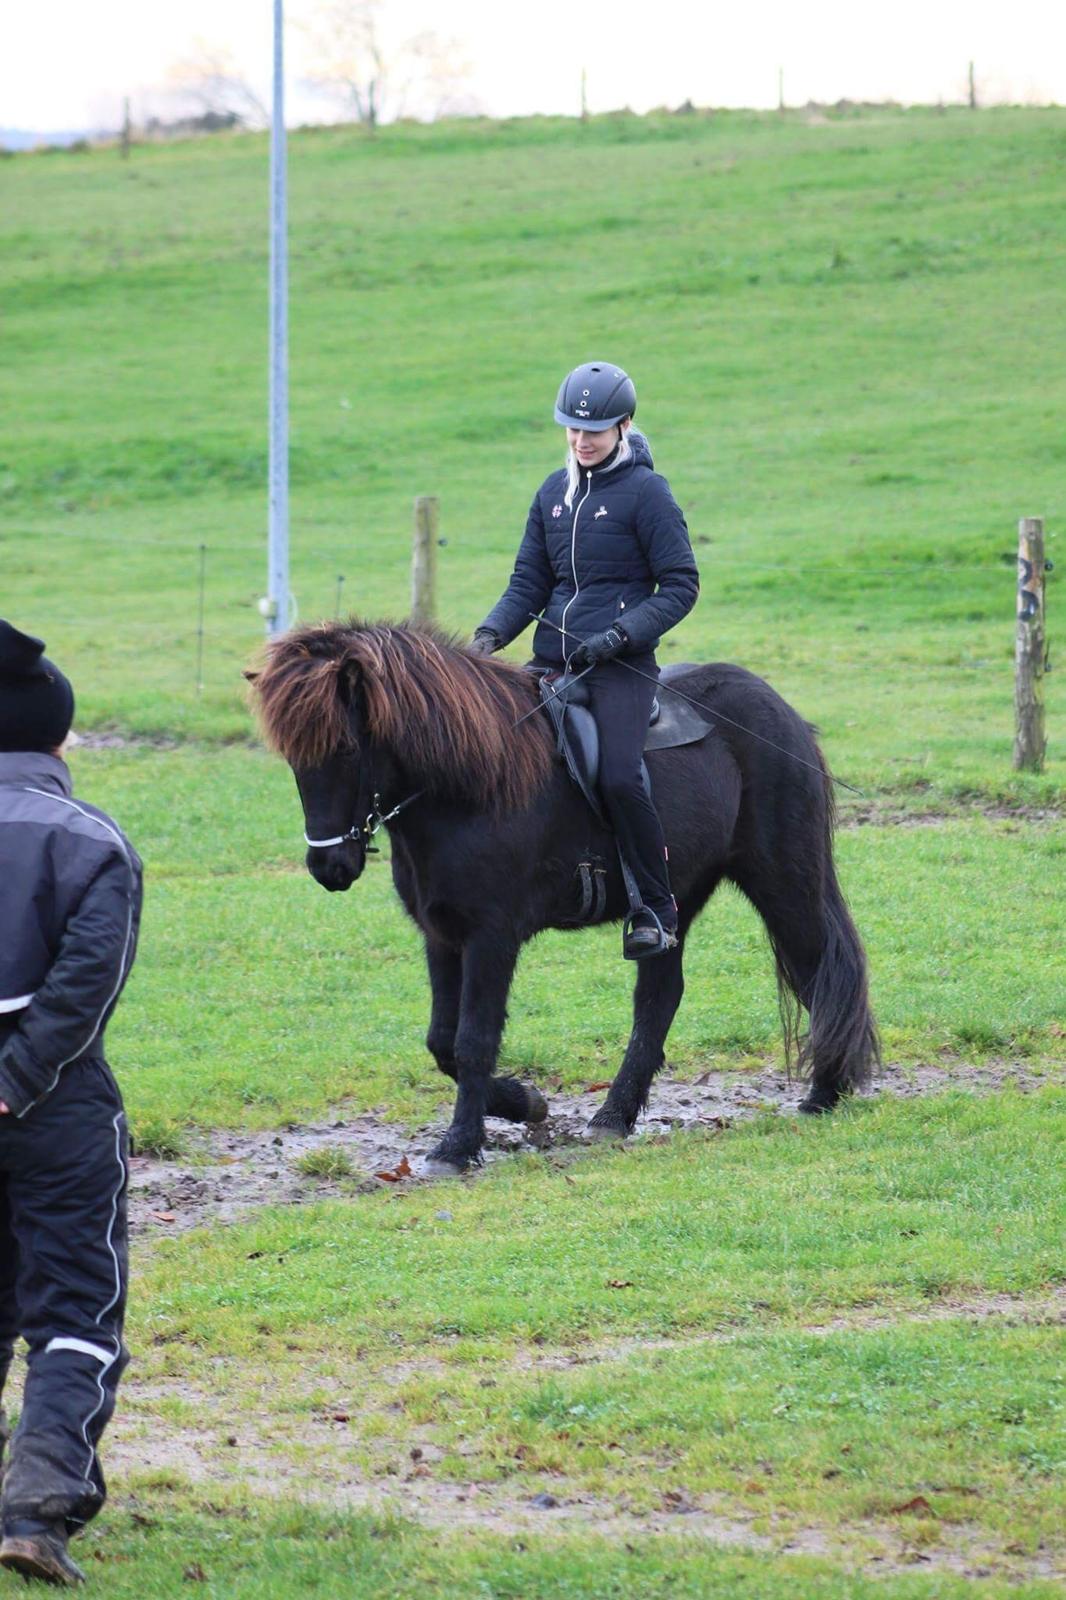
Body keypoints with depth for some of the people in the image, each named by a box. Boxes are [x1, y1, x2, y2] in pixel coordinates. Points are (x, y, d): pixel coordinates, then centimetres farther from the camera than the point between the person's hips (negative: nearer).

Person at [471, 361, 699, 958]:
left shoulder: (646, 492, -4)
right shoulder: (554, 493, 14)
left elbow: (680, 587, -5)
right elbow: (529, 583, 17)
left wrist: (619, 634, -17)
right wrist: (492, 633, -2)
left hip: (622, 665, -7)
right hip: (553, 659, 7)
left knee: (619, 778, -25)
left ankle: (658, 908, -10)